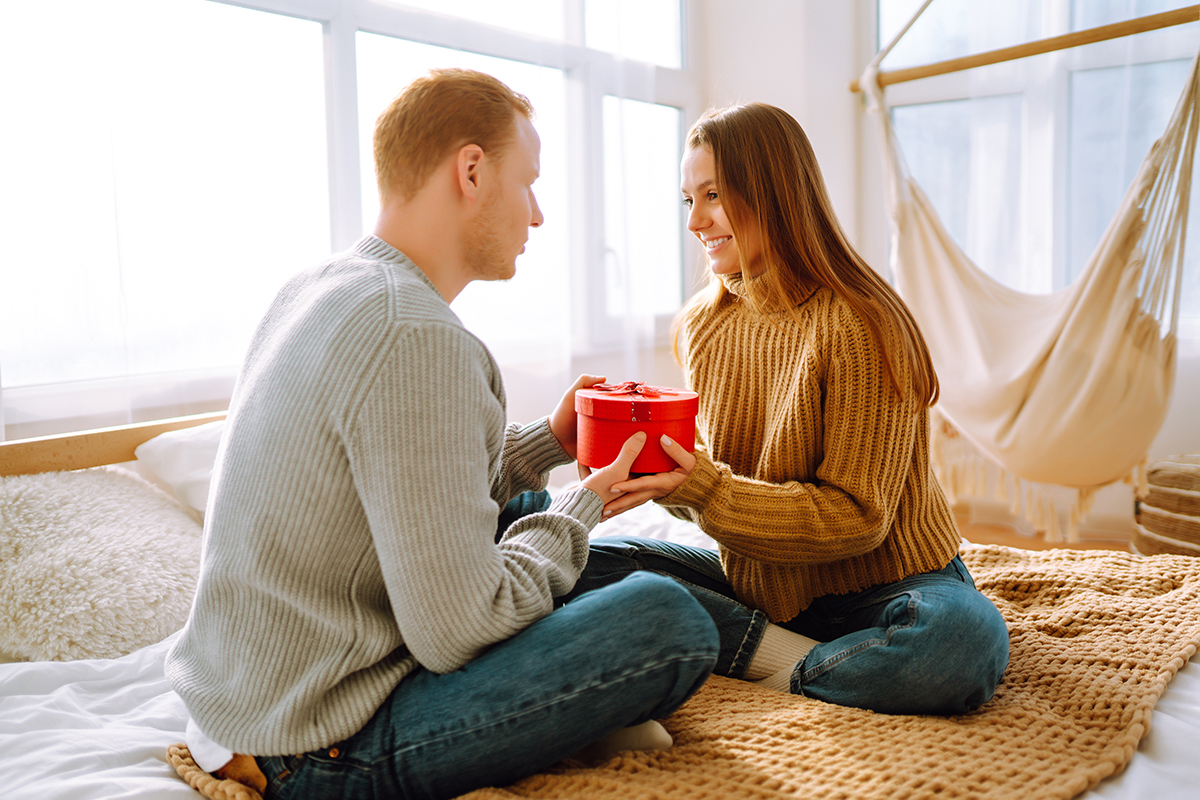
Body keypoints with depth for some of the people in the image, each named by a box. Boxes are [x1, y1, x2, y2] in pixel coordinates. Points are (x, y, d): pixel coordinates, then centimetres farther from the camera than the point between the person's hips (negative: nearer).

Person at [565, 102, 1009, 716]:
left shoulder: (860, 325, -19)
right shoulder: (700, 326, 1)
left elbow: (856, 518, -19)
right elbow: (712, 475, 6)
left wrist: (704, 491, -29)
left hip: (878, 587, -5)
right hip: (756, 582, 5)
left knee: (962, 640, -38)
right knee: (579, 564, -14)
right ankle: (786, 655, -18)